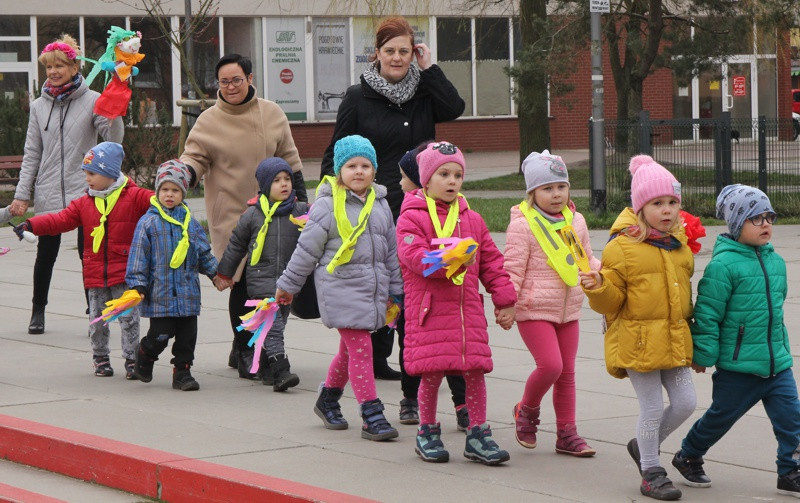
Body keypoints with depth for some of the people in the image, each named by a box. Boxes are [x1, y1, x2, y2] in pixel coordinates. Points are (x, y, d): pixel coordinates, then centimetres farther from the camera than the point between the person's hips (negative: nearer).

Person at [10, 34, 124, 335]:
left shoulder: (93, 101, -1)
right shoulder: (39, 106, 8)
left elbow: (114, 139, -8)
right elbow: (32, 154, 10)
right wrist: (22, 194, 4)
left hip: (85, 191, -3)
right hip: (48, 194, 3)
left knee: (89, 254, -2)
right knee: (46, 254, 8)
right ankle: (38, 310, 24)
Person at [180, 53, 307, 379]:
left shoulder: (271, 114, 7)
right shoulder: (209, 121, 0)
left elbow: (288, 158, 14)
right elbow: (195, 157, -2)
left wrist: (300, 196, 12)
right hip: (231, 214, -3)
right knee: (242, 282, -7)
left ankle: (244, 348, 17)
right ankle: (245, 351, 4)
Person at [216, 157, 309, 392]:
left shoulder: (299, 210, 5)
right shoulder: (254, 214, 1)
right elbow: (236, 244, 11)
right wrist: (224, 273, 16)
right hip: (261, 278, -3)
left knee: (276, 323, 11)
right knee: (272, 322, -14)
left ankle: (267, 368, 24)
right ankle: (280, 371, -21)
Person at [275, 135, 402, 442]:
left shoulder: (380, 205, 11)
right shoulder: (327, 206, -8)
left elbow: (391, 250, 19)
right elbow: (307, 249, -2)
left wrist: (395, 290, 20)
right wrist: (288, 285, 3)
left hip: (373, 288, 6)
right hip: (341, 288, -6)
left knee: (350, 347, 15)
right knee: (360, 348, -10)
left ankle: (328, 399, 34)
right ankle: (372, 416, -9)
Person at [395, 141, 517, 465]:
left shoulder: (471, 220, 14)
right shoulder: (412, 218, -2)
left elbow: (491, 262, 17)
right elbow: (413, 256, -17)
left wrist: (505, 300, 13)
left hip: (468, 308, 4)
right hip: (429, 310, -4)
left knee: (475, 370, 1)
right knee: (432, 372, -2)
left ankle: (478, 435, 10)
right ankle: (428, 432, 17)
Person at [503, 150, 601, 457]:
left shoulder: (576, 221, 9)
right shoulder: (522, 225, -10)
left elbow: (587, 260, 19)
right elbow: (513, 269, -10)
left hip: (569, 310, 6)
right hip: (534, 310, -6)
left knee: (567, 372, 9)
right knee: (550, 364, -17)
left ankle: (566, 434, 17)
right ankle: (527, 411, 10)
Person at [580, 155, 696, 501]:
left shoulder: (679, 245, 10)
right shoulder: (622, 247, -11)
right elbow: (611, 301, -7)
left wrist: (688, 321, 24)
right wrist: (597, 287, -28)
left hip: (674, 340, 6)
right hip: (638, 340, -6)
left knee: (686, 402, 5)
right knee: (652, 408, -2)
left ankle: (644, 446, 29)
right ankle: (650, 473, 15)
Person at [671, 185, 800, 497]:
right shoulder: (723, 265, -16)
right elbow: (707, 313, -13)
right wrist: (704, 355, -11)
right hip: (737, 364, -6)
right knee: (721, 416, 11)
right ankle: (688, 457, 34)